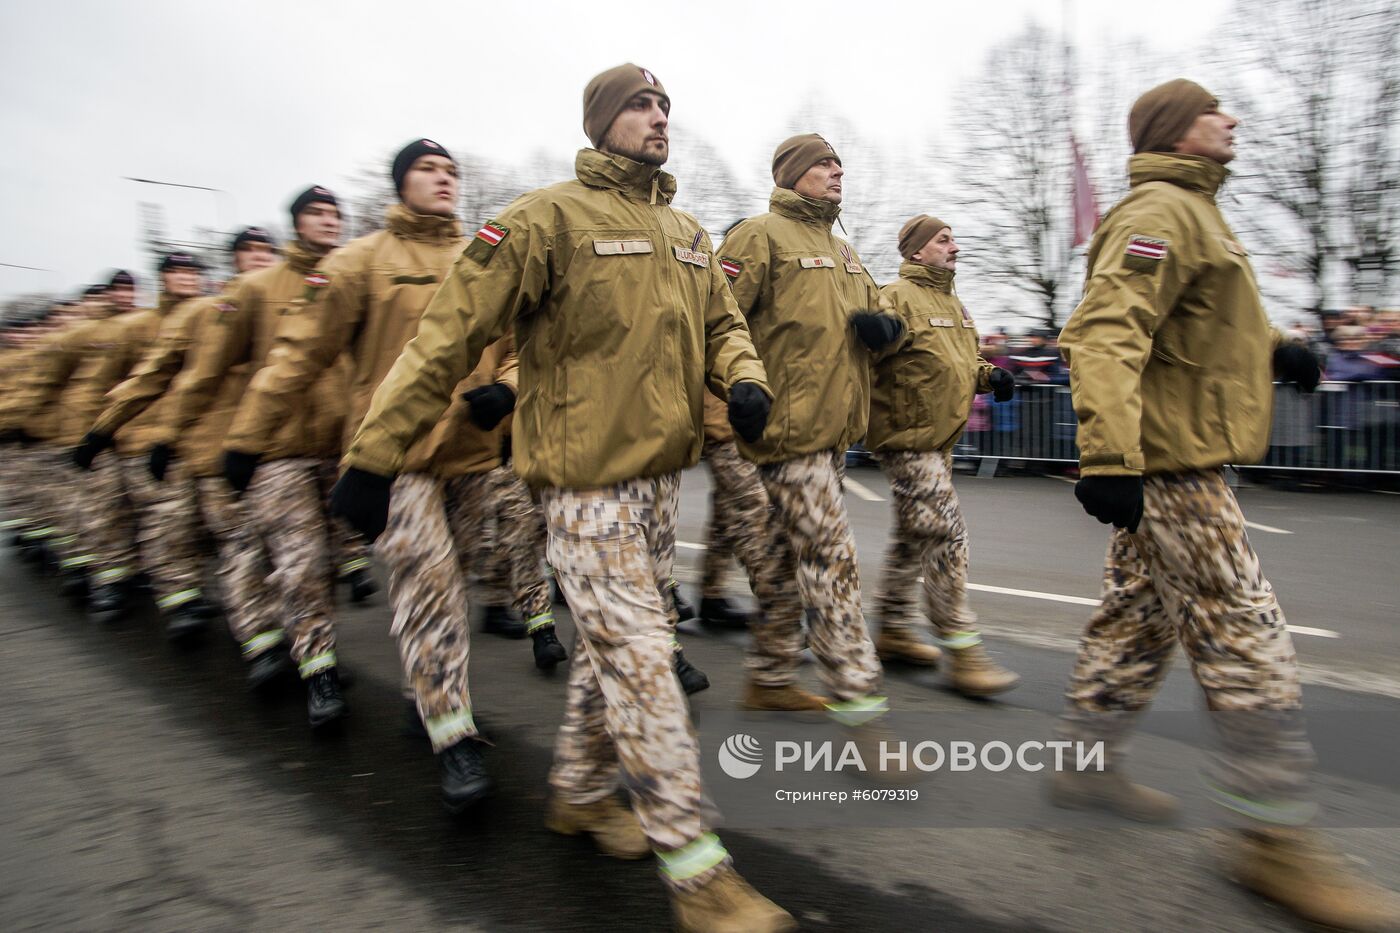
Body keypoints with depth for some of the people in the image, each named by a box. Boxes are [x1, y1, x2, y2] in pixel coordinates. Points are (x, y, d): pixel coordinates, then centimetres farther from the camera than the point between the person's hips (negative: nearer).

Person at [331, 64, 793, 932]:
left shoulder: (689, 233, 15)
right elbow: (451, 335, -12)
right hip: (587, 477, -7)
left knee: (614, 642, 18)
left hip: (660, 474, 8)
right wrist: (375, 456, -15)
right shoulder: (550, 217, -8)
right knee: (640, 658, -6)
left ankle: (580, 794, 38)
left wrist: (745, 377, -5)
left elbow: (721, 322, 20)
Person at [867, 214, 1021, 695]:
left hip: (941, 439, 10)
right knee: (946, 533, -11)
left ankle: (895, 629, 29)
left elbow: (965, 362, 28)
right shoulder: (897, 297, -11)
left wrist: (990, 375, 10)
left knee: (915, 536, 16)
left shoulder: (954, 304, 19)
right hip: (906, 438, -10)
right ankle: (963, 648, -3)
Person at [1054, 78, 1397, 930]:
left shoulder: (1192, 213, 21)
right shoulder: (1160, 211, -13)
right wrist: (1110, 457, -35)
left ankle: (1090, 764, 29)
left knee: (1140, 621, 17)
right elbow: (1107, 332, -26)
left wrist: (1270, 348, 13)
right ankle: (1276, 839, 5)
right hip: (1172, 469, -11)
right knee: (1249, 644, -6)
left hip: (1176, 465, 11)